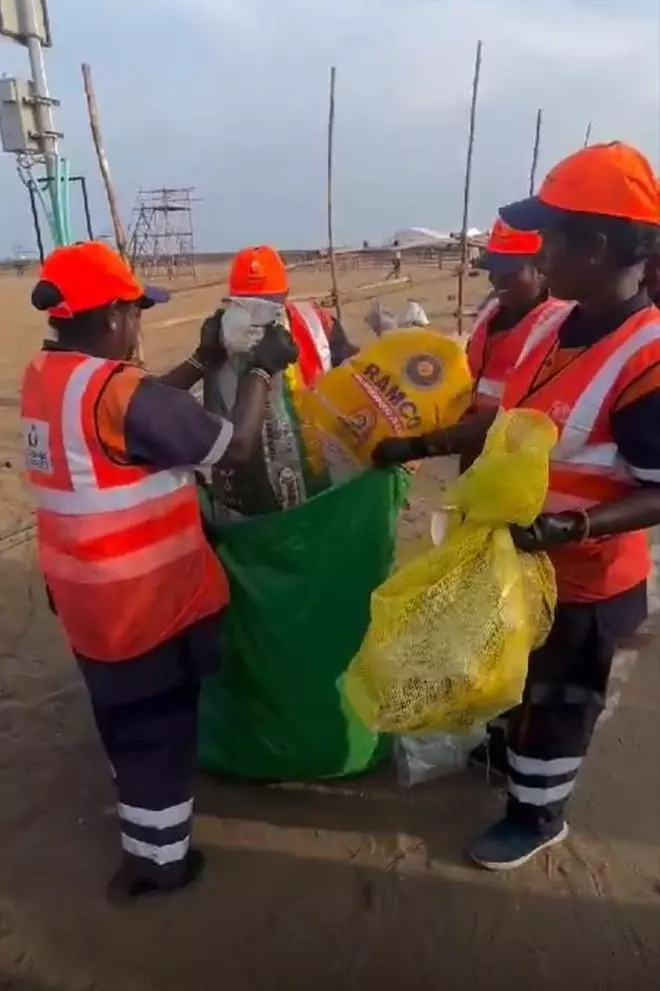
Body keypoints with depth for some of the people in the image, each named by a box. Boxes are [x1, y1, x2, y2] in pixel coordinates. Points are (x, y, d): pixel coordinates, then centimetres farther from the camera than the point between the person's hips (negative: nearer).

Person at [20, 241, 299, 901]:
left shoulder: (43, 376, 0)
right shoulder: (118, 393, -26)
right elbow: (235, 445, -20)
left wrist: (203, 362, 10)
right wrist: (263, 369, -7)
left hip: (85, 591, 9)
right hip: (146, 597, -8)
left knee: (124, 714, 29)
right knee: (161, 724, 12)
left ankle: (139, 809, 53)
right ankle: (155, 858, 30)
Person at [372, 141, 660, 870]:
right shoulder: (552, 327, -3)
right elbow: (508, 421, 7)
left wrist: (571, 527, -37)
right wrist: (416, 446, 5)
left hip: (582, 582, -7)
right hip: (517, 559, 7)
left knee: (555, 699, 16)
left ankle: (536, 814, 42)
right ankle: (511, 751, 59)